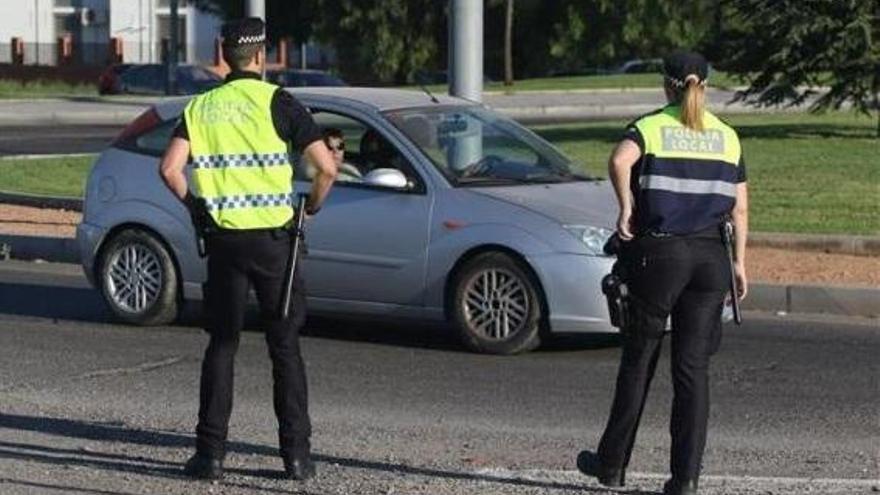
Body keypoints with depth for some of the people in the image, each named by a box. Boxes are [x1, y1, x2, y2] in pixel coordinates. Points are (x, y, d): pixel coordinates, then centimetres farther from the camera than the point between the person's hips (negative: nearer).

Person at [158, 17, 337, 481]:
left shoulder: (201, 107, 5)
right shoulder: (277, 102, -5)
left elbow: (170, 168, -5)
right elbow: (326, 166, -11)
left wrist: (196, 205, 12)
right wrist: (311, 207, 7)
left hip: (223, 238, 2)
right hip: (272, 238, -2)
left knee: (221, 344, 11)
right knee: (285, 347, 6)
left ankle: (210, 453, 7)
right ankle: (297, 454, 5)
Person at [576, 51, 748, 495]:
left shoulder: (650, 128, -1)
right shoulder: (727, 136, 9)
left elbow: (619, 160, -23)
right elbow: (740, 208, 7)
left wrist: (625, 208, -12)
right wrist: (739, 262, 12)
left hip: (657, 254, -2)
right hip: (709, 256, 3)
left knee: (638, 362, 8)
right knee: (693, 368, 3)